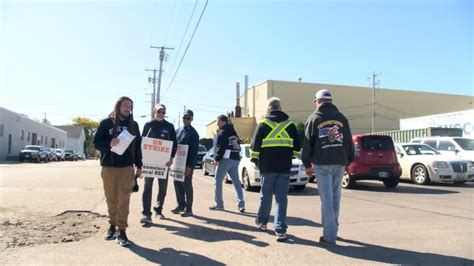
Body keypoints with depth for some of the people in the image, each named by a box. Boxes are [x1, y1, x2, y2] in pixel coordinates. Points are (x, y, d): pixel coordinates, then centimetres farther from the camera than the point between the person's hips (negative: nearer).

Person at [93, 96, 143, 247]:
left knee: (124, 200, -4)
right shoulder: (106, 123, 3)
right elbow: (96, 142, 1)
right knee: (111, 199, 9)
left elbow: (137, 146, 10)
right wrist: (109, 144, -20)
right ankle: (112, 226, 24)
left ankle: (121, 230, 0)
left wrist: (138, 165, 7)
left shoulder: (133, 125, 8)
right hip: (108, 167, 0)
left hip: (127, 168, 0)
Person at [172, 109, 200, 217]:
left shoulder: (193, 133, -9)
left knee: (187, 185, -1)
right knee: (177, 183, 11)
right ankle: (181, 205, 25)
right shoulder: (179, 130, 12)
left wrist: (190, 166, -19)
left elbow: (194, 151, -13)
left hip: (187, 164, -7)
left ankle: (188, 209, 9)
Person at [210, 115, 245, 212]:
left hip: (225, 159, -8)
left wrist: (216, 158, -6)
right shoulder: (234, 132, 19)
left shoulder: (222, 133, -7)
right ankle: (241, 204, 2)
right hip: (236, 159, 8)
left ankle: (218, 204, 6)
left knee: (218, 182, 3)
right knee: (236, 182, 8)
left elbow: (220, 148, -15)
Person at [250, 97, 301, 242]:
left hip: (267, 166, -1)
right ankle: (280, 230, -3)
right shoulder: (290, 125, 6)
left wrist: (255, 159, 12)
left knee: (266, 196, 14)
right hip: (285, 167, 1)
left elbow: (255, 146, -2)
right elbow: (297, 147, 9)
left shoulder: (263, 125, -1)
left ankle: (262, 221, 31)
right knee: (281, 198, 1)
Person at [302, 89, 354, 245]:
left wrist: (307, 164, 7)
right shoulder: (341, 118, 10)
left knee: (327, 198, -2)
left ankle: (329, 236, 0)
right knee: (335, 197, 14)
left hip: (322, 163, -3)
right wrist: (349, 160, 18)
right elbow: (349, 141, 11)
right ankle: (332, 229, 23)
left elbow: (307, 142, 0)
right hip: (339, 163, 4)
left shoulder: (314, 118, 1)